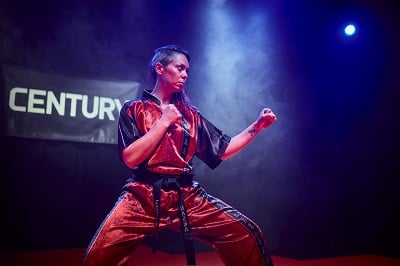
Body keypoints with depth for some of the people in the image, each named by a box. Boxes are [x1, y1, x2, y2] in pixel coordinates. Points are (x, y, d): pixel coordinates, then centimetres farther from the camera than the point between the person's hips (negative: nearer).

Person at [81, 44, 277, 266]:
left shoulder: (190, 114, 15)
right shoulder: (134, 109, 6)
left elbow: (222, 151, 14)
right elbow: (130, 158, -8)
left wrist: (257, 126, 7)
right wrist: (164, 122, -5)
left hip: (187, 197, 3)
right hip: (142, 197, -2)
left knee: (247, 236, -10)